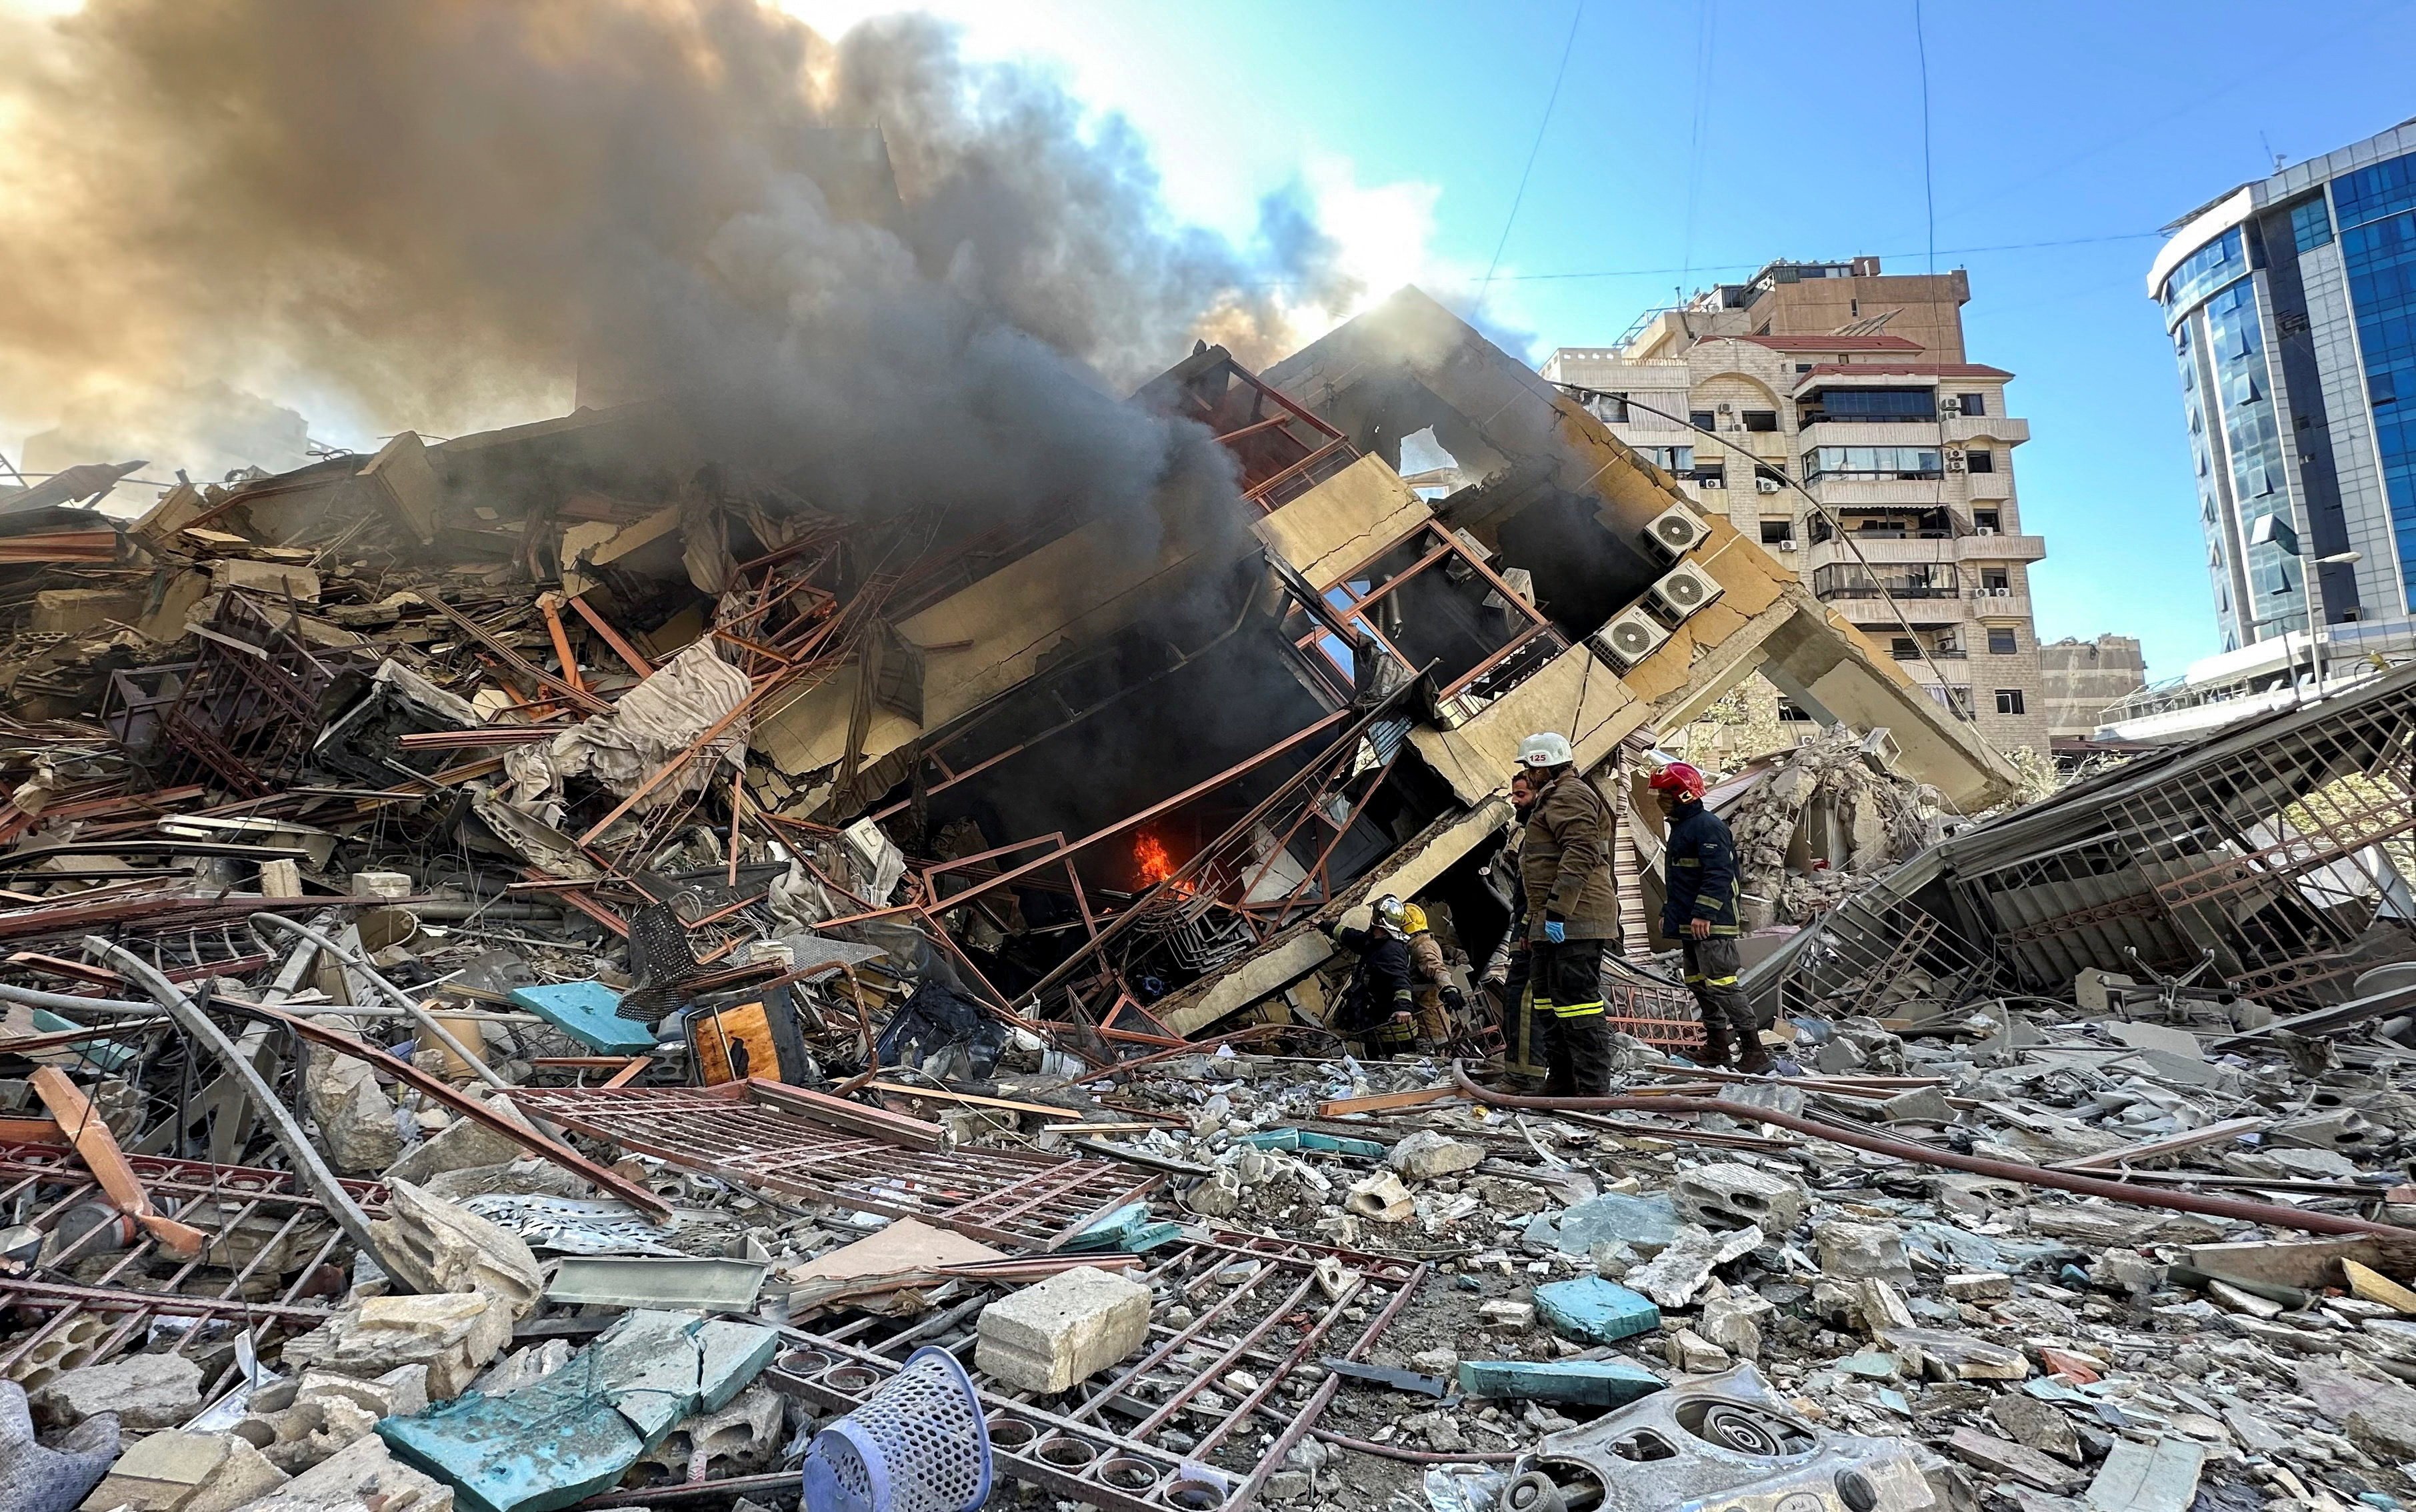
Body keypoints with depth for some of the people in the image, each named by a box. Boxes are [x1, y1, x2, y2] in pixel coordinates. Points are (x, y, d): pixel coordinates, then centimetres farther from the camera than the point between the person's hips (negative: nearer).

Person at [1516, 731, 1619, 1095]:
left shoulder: (1569, 795, -10)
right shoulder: (1553, 798, 26)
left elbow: (1580, 853, -22)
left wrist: (1556, 911, -26)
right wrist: (1535, 922, 28)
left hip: (1572, 919, -12)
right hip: (1559, 921, 12)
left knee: (1576, 1001, -10)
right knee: (1554, 1001, 16)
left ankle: (1593, 1089, -6)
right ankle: (1562, 1085, 25)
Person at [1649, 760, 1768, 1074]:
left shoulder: (1709, 826, -14)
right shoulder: (1680, 827, 18)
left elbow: (1718, 874, -23)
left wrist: (1703, 913, -27)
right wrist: (1668, 912, 24)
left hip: (1711, 925, -11)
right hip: (1689, 925, 11)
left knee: (1721, 985, -11)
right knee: (1700, 985, 14)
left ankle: (1754, 1050, -6)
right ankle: (1718, 1048, 23)